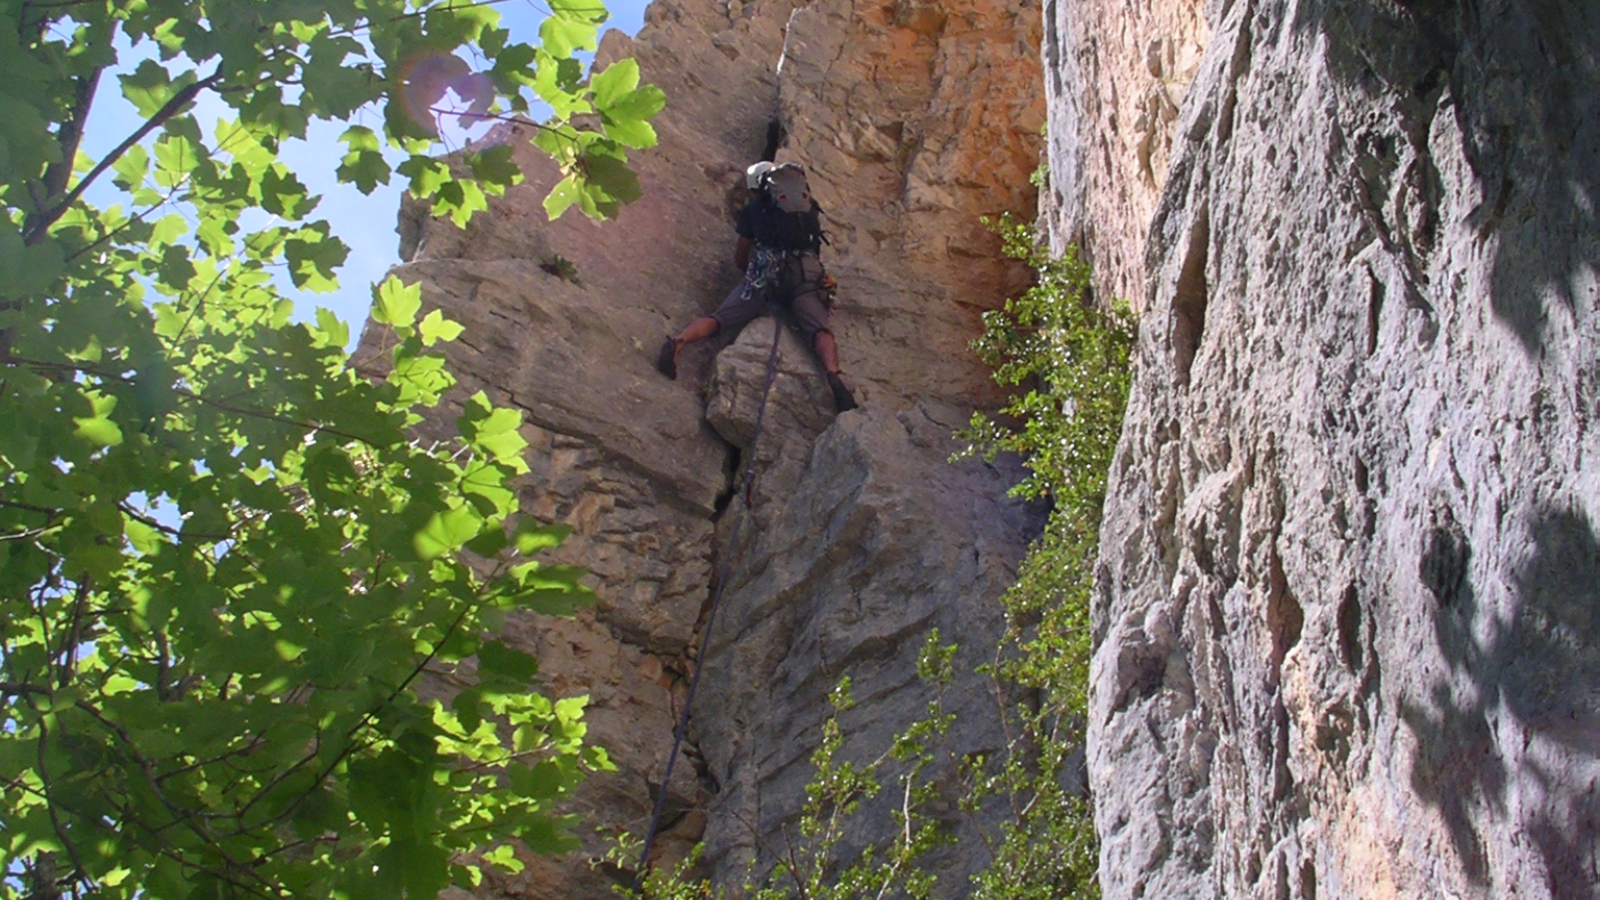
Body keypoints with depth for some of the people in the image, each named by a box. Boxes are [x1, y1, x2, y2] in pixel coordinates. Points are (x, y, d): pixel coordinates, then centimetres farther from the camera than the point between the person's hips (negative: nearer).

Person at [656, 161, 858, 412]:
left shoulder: (754, 208, 23)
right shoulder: (810, 207, 30)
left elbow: (740, 258, 28)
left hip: (766, 271, -1)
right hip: (807, 274, 1)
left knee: (718, 319, -3)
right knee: (819, 331, -12)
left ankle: (679, 340, -29)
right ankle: (833, 375, -41)